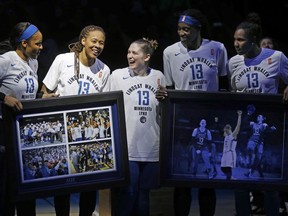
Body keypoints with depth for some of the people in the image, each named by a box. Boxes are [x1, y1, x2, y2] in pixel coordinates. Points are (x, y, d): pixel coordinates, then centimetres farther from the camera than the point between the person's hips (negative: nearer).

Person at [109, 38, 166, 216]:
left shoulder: (158, 77, 8)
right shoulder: (117, 75, 1)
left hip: (150, 148, 3)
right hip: (126, 147, -3)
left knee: (143, 196, 10)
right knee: (126, 195, -5)